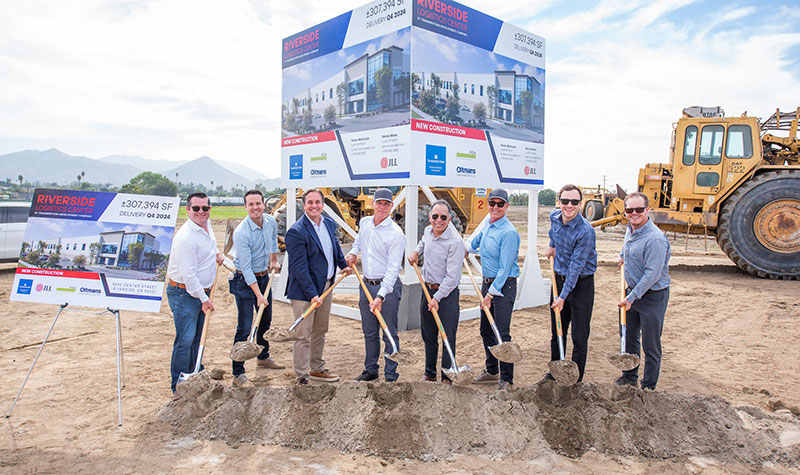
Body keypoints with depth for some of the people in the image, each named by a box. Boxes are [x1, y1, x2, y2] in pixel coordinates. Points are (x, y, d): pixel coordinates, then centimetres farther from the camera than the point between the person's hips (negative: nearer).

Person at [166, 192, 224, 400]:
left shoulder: (207, 226, 5)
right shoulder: (185, 237, -23)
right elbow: (188, 274, -23)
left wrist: (216, 253, 12)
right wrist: (204, 299, -17)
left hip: (202, 291, 9)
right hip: (184, 294, -9)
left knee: (198, 338, 16)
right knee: (185, 341, -6)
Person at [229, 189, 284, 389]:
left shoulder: (271, 222, -3)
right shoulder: (241, 233, -24)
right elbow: (246, 267, -24)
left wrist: (274, 260, 24)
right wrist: (258, 295, -26)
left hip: (264, 276, 7)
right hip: (245, 280, -7)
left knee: (266, 321, 20)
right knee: (244, 329, -8)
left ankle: (263, 357, 40)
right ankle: (238, 374, 1)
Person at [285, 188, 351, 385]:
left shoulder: (329, 223, 4)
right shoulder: (296, 231, -19)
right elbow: (299, 267, -22)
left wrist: (343, 265, 27)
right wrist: (312, 294, -26)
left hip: (325, 287, 8)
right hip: (304, 291, -8)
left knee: (320, 331, 20)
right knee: (303, 335, 0)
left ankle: (317, 369, 36)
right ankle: (302, 377, 12)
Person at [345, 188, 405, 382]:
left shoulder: (395, 233, -15)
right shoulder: (364, 222, 6)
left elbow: (393, 268, -19)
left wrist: (380, 296, -25)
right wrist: (353, 252, 15)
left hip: (388, 287, -6)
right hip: (366, 285, 6)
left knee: (390, 335, 1)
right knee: (369, 333, 16)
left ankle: (391, 376, 13)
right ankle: (371, 370, 31)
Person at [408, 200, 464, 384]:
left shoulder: (455, 242, -20)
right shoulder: (427, 231, 2)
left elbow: (452, 277, -20)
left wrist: (437, 298, -19)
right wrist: (416, 252, 12)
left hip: (447, 293, -7)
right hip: (428, 289, 7)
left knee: (448, 338, 1)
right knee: (428, 336, 16)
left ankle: (447, 376, 16)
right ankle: (429, 373, 31)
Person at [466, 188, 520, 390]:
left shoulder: (509, 233, -19)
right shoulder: (488, 225, 7)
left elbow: (505, 268, -21)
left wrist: (490, 294, -21)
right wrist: (467, 249, 47)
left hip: (504, 286, -9)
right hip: (487, 282, 9)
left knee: (502, 334, -7)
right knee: (486, 330, 17)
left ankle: (507, 380, 5)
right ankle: (492, 371, 33)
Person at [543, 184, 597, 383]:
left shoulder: (586, 231, -24)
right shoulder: (554, 217, -3)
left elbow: (576, 266, -23)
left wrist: (563, 296, -21)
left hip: (581, 284, -6)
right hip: (559, 278, 6)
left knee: (579, 336, 1)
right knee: (557, 331, 16)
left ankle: (576, 379, 15)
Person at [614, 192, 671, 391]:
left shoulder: (655, 239, -25)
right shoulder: (630, 229, 2)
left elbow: (652, 274, -25)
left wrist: (632, 297, -22)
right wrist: (623, 256, 34)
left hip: (653, 296, -8)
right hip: (633, 291, 9)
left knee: (651, 345, 4)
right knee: (629, 337, 19)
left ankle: (649, 387, 18)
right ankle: (629, 377, 37)